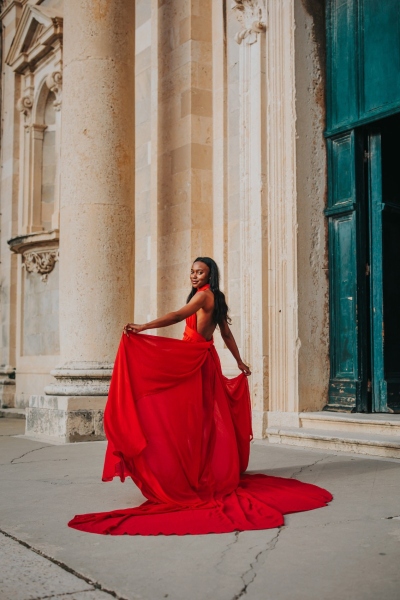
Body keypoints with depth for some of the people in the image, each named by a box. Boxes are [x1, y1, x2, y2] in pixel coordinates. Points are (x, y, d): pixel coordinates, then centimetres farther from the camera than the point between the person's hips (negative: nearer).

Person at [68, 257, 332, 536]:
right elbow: (227, 333, 22)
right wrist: (240, 362, 28)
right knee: (211, 416, 12)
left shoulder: (204, 295, -9)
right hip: (206, 359, 9)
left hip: (195, 361, -9)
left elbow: (177, 316, -24)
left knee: (191, 418, -6)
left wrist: (142, 327, -31)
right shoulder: (216, 298, 17)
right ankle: (220, 472, 20)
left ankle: (194, 475, -4)